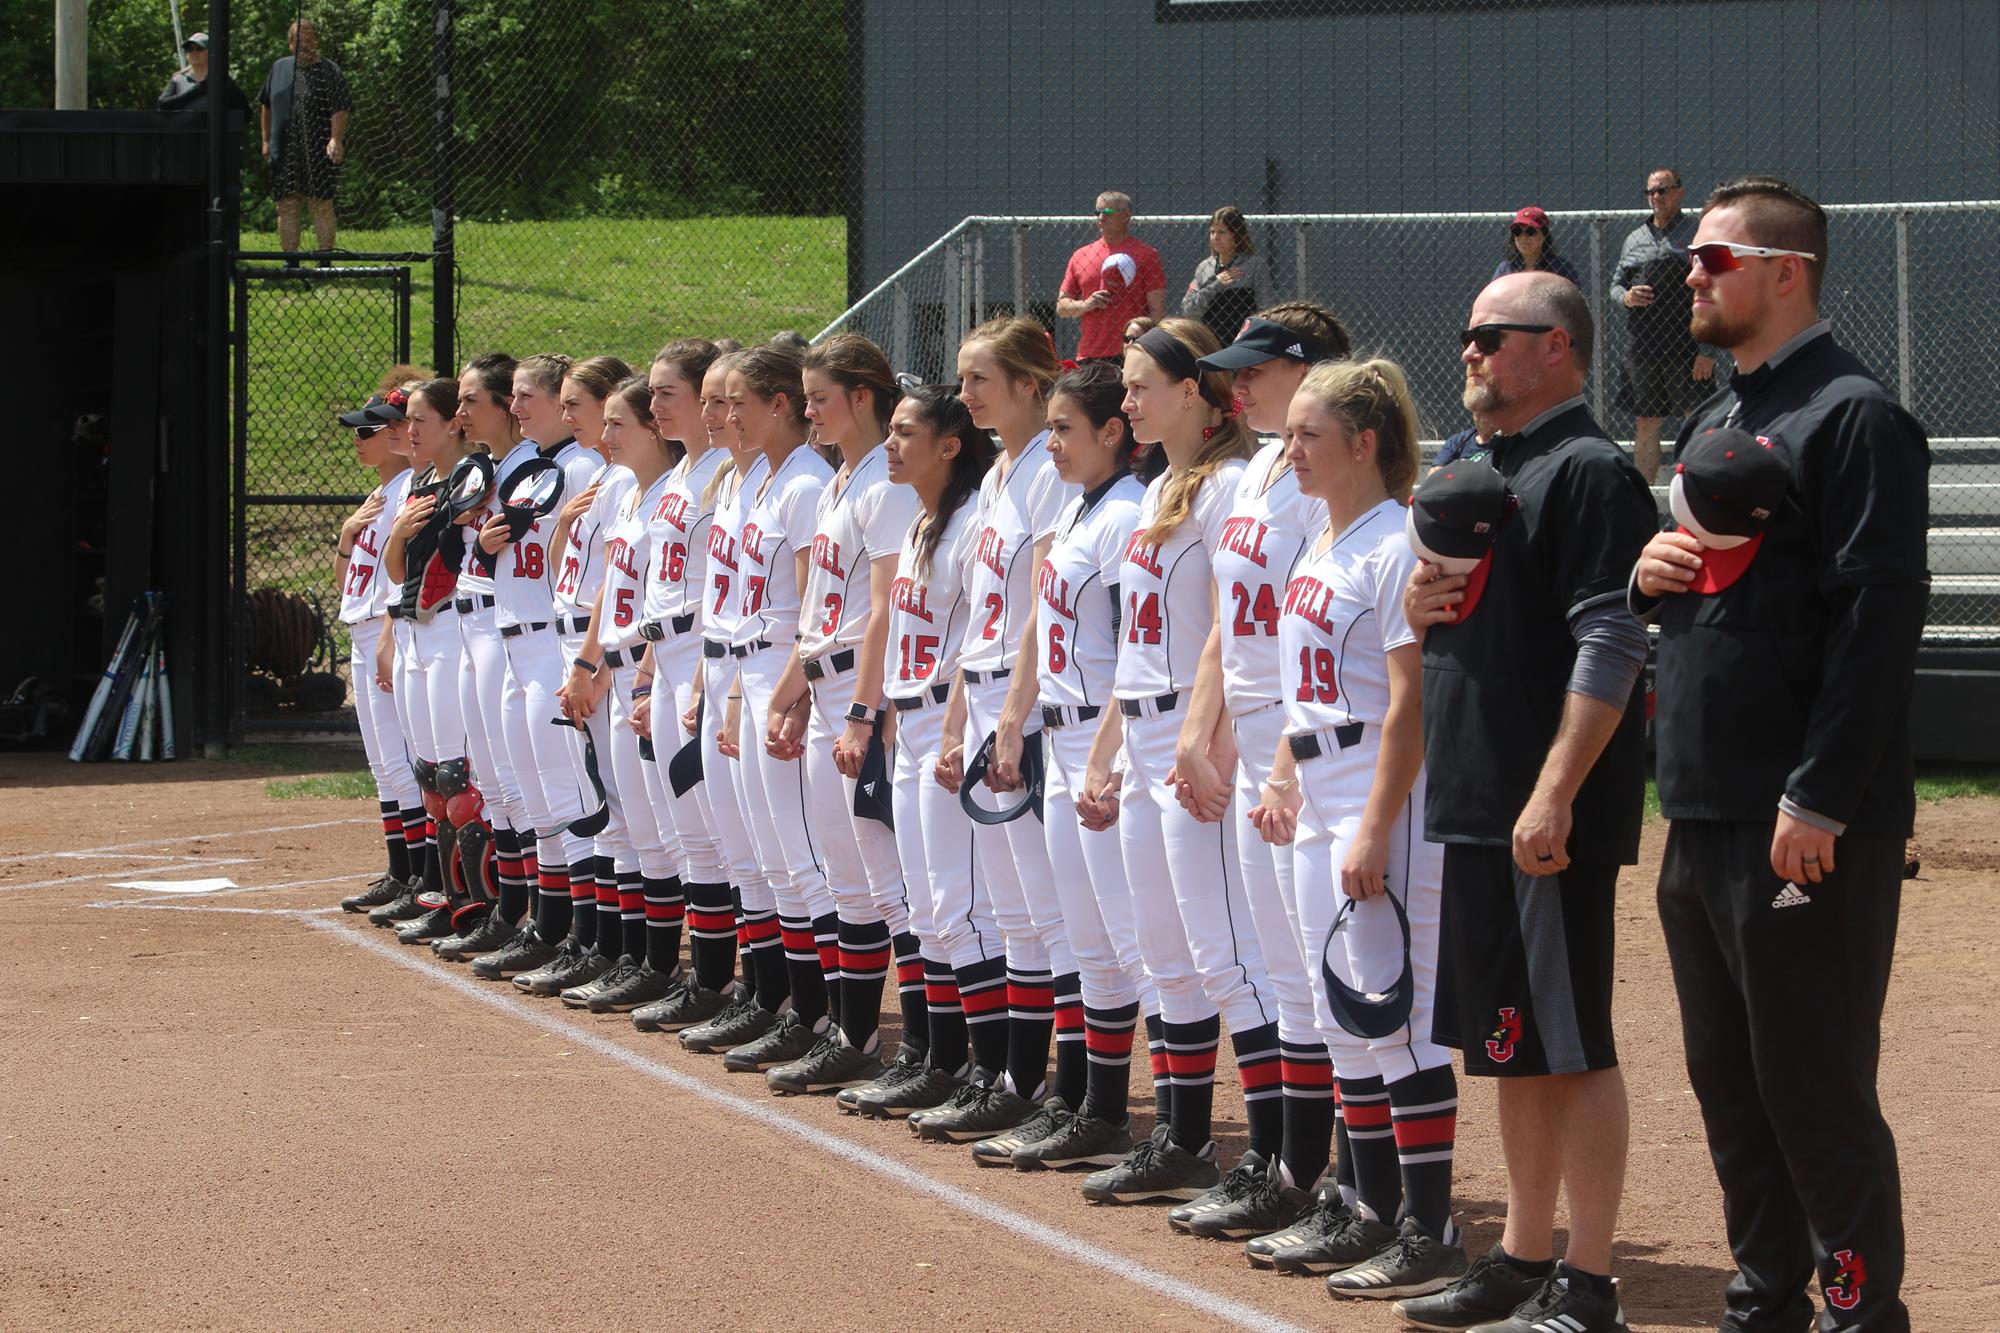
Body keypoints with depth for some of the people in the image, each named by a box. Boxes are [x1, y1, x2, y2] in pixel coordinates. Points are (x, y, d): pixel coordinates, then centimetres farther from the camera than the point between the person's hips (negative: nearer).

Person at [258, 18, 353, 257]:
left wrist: (336, 139, -23)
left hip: (319, 153, -5)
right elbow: (266, 106, 23)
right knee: (286, 205, 4)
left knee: (320, 203, -4)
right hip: (284, 153, 5)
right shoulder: (279, 68, 14)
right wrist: (266, 140, 19)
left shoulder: (329, 71, -1)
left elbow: (340, 109, -10)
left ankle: (325, 258, 0)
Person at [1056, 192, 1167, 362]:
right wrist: (1085, 305, -4)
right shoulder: (1081, 256, 14)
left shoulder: (1146, 255, 1)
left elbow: (1157, 310, -3)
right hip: (1088, 357, 4)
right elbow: (1061, 307, 17)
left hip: (1132, 355, -4)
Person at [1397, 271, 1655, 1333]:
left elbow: (1610, 648, -19)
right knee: (1513, 1046, 14)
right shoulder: (1484, 471, 18)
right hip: (1473, 809, 9)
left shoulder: (1590, 474, -12)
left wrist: (1554, 794, -24)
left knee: (1571, 1046, -6)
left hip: (1551, 818, -9)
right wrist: (1418, 608, 3)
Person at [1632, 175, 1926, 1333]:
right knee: (1728, 1076, 14)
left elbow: (1878, 614, -19)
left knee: (1817, 1086, -6)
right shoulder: (1713, 421, 18)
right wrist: (1651, 573, 3)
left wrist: (1819, 800, -23)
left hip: (1807, 828, -9)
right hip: (1703, 808, 9)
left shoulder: (1854, 415, -12)